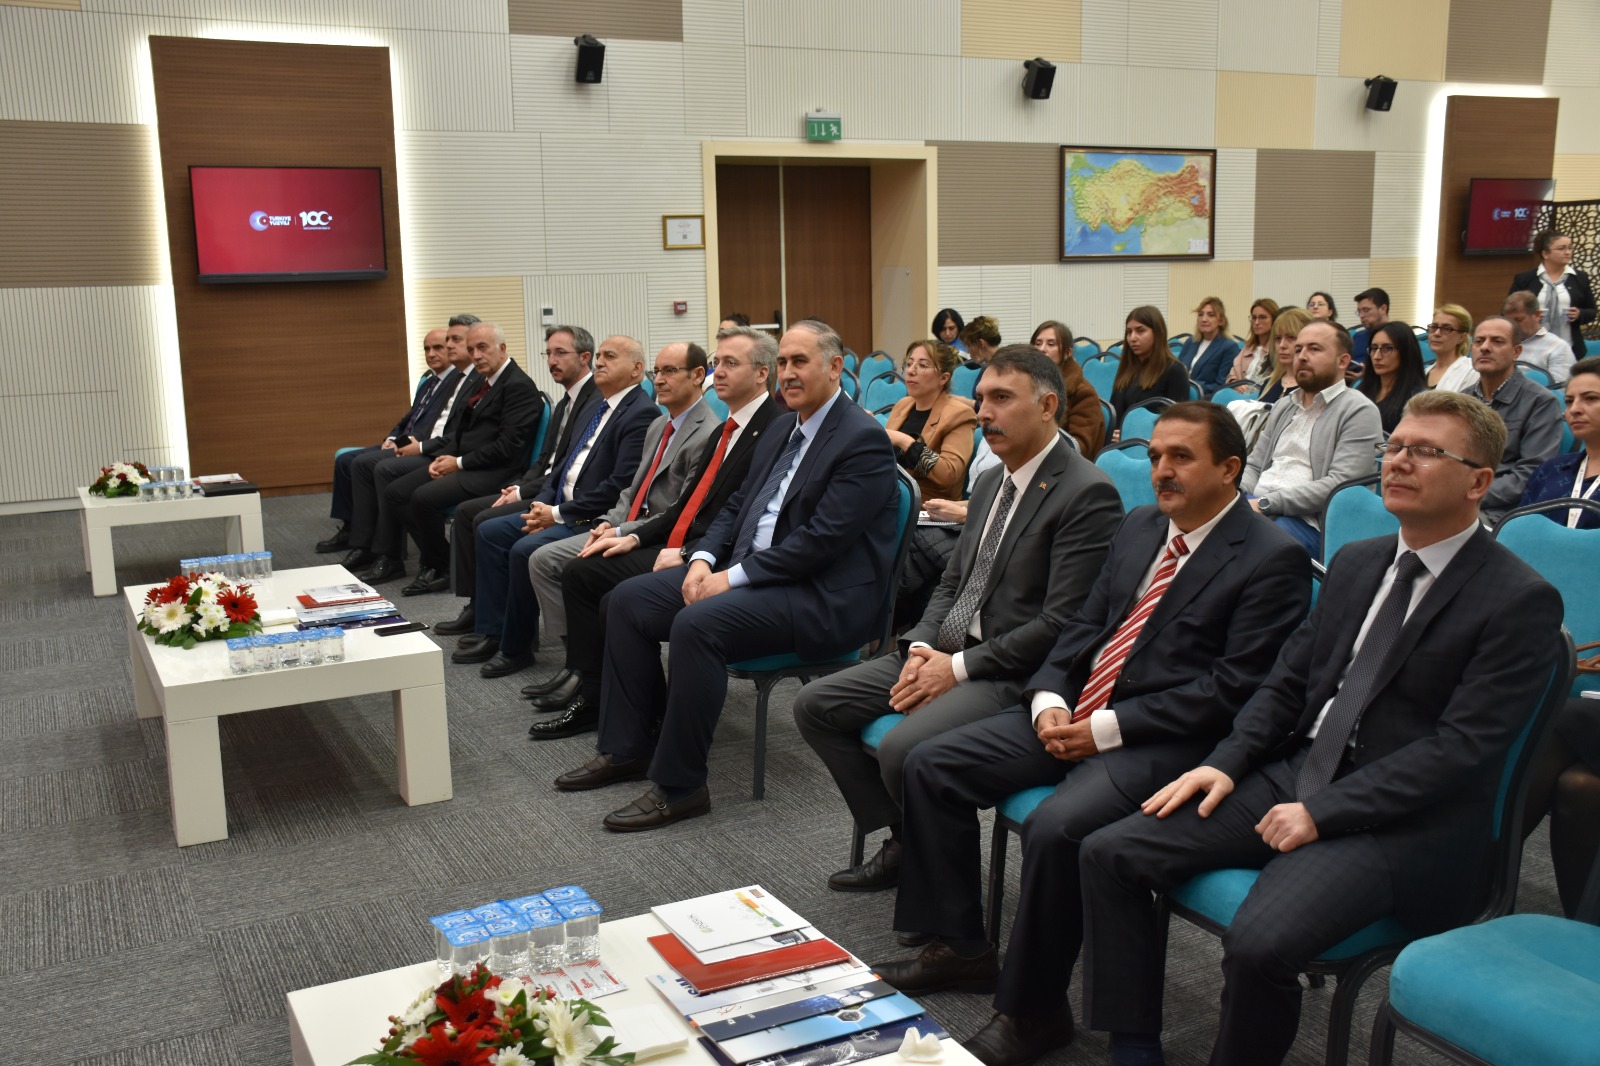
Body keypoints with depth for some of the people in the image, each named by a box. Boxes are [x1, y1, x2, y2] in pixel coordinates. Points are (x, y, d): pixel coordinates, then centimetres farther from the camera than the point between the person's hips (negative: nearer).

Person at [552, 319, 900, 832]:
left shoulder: (863, 440, -13)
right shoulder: (780, 430, 16)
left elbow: (821, 540, -21)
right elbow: (737, 506, 18)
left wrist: (733, 577, -18)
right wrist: (703, 560, -2)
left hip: (823, 597, -10)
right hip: (752, 572, 10)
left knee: (697, 624, -31)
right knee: (628, 598, 1)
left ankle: (678, 785, -18)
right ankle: (627, 748, 10)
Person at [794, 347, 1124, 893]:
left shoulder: (1088, 493, -14)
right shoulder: (990, 482, 14)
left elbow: (1062, 624, -19)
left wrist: (959, 667, -17)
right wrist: (921, 648, -2)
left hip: (1014, 674, -9)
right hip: (945, 651, 9)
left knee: (901, 750, -30)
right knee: (814, 704, 1)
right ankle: (904, 841, 10)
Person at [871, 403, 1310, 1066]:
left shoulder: (1274, 559, -10)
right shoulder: (1138, 527, 14)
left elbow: (1231, 688, -16)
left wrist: (1106, 729, -18)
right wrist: (1048, 699, -3)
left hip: (1162, 740, -8)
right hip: (1074, 712, 8)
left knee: (1054, 828, -32)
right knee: (931, 766, -2)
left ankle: (1031, 1011, -9)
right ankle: (958, 946, 12)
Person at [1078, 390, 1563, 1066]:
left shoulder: (1520, 600, -9)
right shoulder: (1355, 562, 13)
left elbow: (1461, 747, -16)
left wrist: (1322, 812, -19)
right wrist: (1225, 762, -1)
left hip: (1396, 824, -7)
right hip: (1293, 777, 7)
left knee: (1259, 944, -31)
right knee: (1110, 855, -8)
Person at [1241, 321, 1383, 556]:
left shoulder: (1359, 411, -2)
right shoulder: (1283, 406, 23)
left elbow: (1340, 484, -14)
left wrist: (1266, 503, -18)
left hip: (1308, 522, -7)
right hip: (1256, 507, 7)